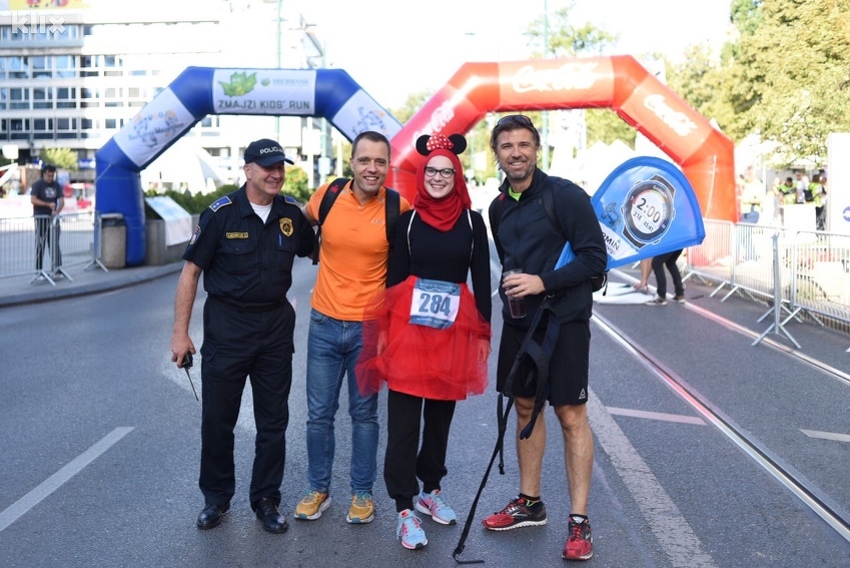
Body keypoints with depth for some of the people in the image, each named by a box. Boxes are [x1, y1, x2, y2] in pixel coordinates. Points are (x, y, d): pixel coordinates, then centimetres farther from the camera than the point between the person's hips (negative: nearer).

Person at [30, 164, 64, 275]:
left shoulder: (56, 185, 8)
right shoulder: (37, 185, -4)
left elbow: (62, 201, 1)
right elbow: (33, 200, -15)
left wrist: (57, 211, -17)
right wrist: (48, 204, -24)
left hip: (53, 218, 4)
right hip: (41, 218, -4)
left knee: (55, 244, 5)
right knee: (40, 245, -2)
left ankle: (57, 268, 9)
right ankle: (39, 271, 0)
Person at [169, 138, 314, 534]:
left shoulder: (292, 214, 1)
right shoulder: (221, 214, -9)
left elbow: (316, 252, 19)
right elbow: (190, 272, -6)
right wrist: (180, 332, -8)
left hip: (276, 326, 3)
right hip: (227, 326, -3)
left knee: (273, 420, 10)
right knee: (217, 419, 7)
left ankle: (266, 499, 25)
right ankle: (216, 498, 26)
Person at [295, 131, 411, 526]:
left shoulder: (398, 208, -8)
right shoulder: (328, 195, -3)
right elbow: (303, 220, 20)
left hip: (370, 327, -2)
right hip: (324, 323, 2)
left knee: (364, 414, 11)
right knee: (319, 414, 9)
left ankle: (362, 493, 26)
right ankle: (318, 489, 27)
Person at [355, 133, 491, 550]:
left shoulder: (473, 221, 4)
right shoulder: (408, 219, 3)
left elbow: (482, 279, 6)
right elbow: (394, 275, 3)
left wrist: (483, 332, 3)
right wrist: (384, 328, -2)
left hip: (455, 328, 1)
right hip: (409, 325, -1)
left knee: (441, 413, 14)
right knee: (403, 418, -1)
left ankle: (430, 490, 32)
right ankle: (405, 509, 7)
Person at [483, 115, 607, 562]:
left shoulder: (566, 196, -11)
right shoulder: (498, 207, 9)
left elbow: (595, 257, -14)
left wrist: (543, 282, -22)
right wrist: (510, 289, 3)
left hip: (563, 322, -6)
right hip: (518, 323, 7)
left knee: (571, 415, -2)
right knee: (525, 407, 13)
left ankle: (579, 521, 6)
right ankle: (530, 503, 27)